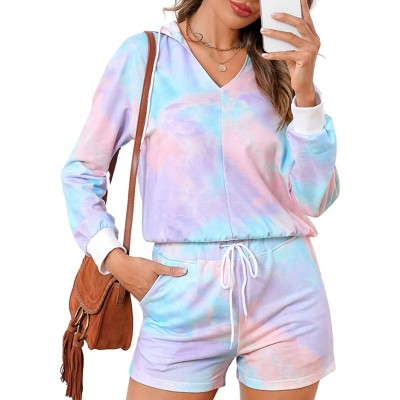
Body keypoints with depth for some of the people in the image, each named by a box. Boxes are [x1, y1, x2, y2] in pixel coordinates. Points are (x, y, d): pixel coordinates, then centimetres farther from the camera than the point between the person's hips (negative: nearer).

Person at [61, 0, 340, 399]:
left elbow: (313, 199, 0)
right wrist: (114, 259, -5)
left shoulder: (280, 66, 7)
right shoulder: (142, 54, 3)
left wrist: (304, 89, -10)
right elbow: (81, 172, 7)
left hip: (285, 296, 2)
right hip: (184, 297, -1)